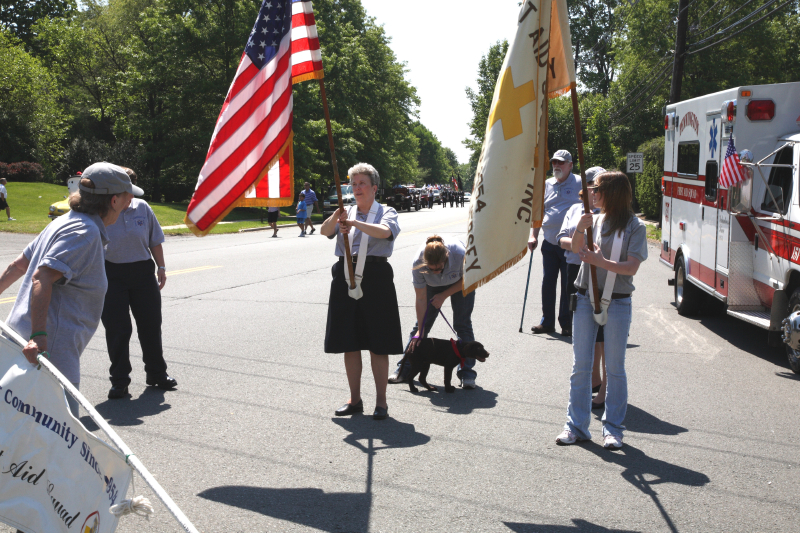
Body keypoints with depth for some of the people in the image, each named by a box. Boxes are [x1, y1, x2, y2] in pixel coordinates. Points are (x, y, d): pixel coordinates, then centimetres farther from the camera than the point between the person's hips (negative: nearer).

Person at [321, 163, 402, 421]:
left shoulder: (386, 213, 5)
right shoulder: (346, 213, 15)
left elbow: (384, 231, -19)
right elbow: (324, 231, -3)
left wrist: (355, 223, -33)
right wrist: (336, 216, -24)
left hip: (375, 276, -4)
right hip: (345, 276, 4)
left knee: (378, 344, 0)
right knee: (349, 343, 9)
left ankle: (381, 402, 11)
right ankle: (355, 399, 21)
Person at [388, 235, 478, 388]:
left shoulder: (460, 254, -40)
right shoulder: (418, 262, -35)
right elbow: (421, 299, -26)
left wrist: (444, 295, -19)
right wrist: (420, 331, -26)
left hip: (460, 282, -1)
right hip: (432, 285, 1)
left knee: (462, 324, -9)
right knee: (422, 323, -1)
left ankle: (467, 372, -4)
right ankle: (405, 368, 8)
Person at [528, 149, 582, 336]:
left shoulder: (579, 184, -2)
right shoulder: (546, 185, 12)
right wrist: (533, 235, 7)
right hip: (549, 243, 5)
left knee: (568, 285, 1)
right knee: (547, 283, 8)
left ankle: (567, 324, 11)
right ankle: (547, 322, 18)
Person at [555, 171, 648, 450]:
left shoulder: (634, 226, -4)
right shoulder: (595, 220, 8)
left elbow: (632, 267, -13)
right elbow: (576, 248, -2)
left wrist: (601, 262, -23)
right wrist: (580, 229, -18)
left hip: (617, 304, -4)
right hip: (585, 299, 4)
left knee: (614, 368, 5)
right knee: (580, 366, 7)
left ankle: (613, 429, 15)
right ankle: (576, 425, 15)